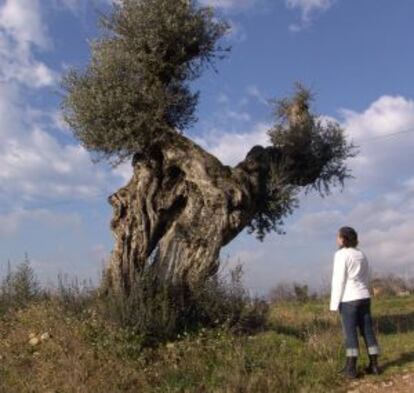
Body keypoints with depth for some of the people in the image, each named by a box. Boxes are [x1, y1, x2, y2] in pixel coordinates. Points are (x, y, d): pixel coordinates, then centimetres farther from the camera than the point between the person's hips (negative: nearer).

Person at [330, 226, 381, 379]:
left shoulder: (341, 254, -10)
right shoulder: (361, 254, 13)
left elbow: (339, 280, -13)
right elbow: (367, 277, 16)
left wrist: (334, 303, -10)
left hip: (348, 299, -7)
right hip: (364, 297, 7)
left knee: (350, 333, -3)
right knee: (367, 331, 9)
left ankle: (351, 368, 0)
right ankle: (374, 365, 13)